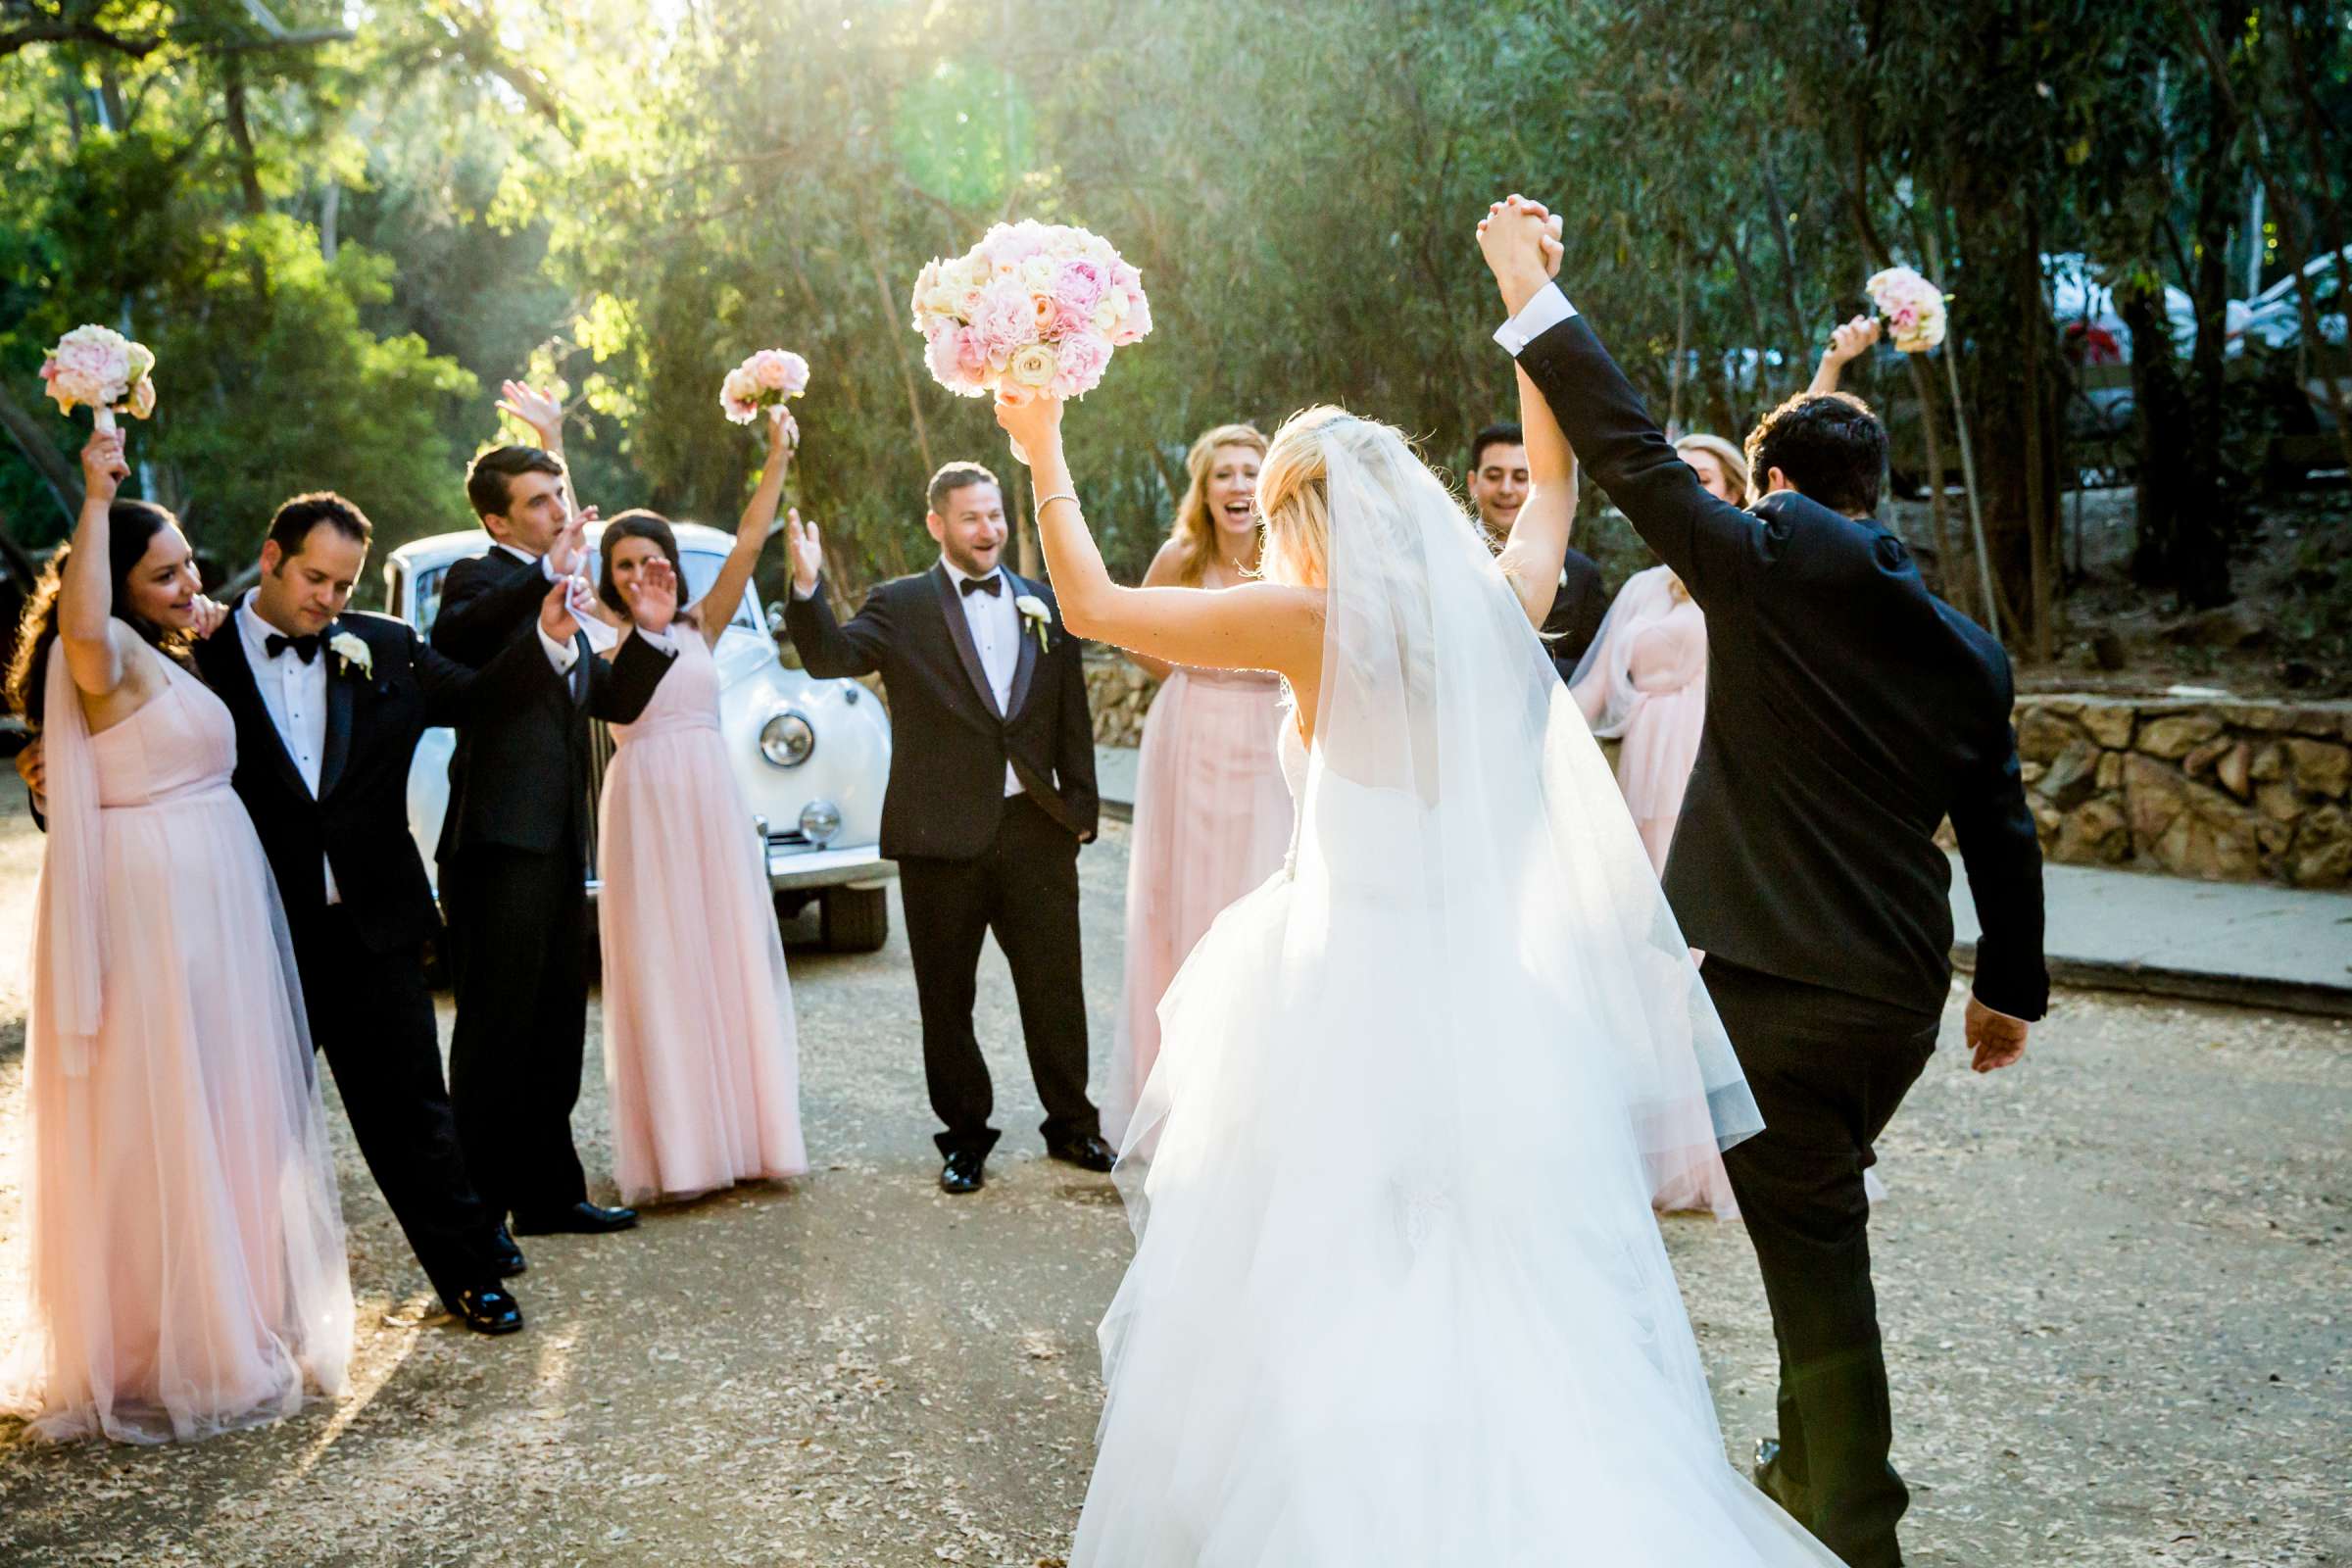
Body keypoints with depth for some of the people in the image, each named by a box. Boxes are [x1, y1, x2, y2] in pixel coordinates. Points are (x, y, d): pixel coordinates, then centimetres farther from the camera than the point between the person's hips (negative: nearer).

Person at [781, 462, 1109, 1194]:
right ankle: (966, 1134, 22)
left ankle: (1071, 1122, 25)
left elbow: (1072, 716, 13)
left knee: (1055, 988, 9)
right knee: (947, 997, 8)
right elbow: (832, 656, -14)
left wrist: (1081, 806, 9)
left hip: (1037, 830, 2)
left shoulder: (1044, 606, 11)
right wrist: (807, 588, -30)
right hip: (943, 834, -2)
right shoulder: (901, 605, 2)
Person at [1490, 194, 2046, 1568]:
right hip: (1903, 993, 6)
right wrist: (2016, 986, 24)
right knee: (1825, 1230, 22)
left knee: (1814, 1249, 4)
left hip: (1777, 987, -6)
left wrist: (1534, 295, -3)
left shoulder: (1772, 565, -10)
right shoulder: (1968, 647, 8)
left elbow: (1635, 454, -10)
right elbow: (2002, 833, 13)